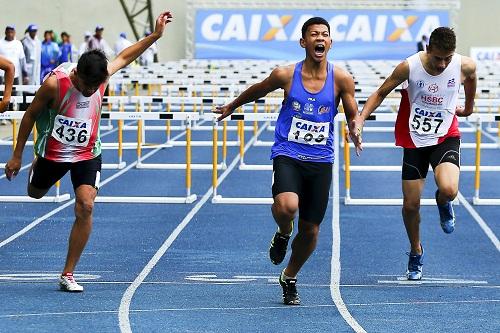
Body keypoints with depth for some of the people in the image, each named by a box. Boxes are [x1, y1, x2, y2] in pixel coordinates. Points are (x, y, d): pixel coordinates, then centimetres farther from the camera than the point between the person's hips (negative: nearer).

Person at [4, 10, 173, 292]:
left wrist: (155, 35, 6)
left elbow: (124, 58, 7)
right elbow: (31, 115, -12)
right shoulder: (55, 83, -27)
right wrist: (17, 157, -7)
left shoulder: (102, 75, -16)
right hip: (54, 152, -1)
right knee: (35, 194, 23)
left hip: (88, 154, 1)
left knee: (86, 207, -17)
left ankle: (68, 275, -10)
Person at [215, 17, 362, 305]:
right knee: (286, 206, -31)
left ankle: (290, 279, 33)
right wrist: (232, 106, 27)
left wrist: (355, 128, -16)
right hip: (287, 154, -2)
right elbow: (257, 91, 13)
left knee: (311, 230, 7)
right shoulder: (286, 75, -6)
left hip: (321, 160, 2)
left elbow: (353, 114, 7)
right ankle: (284, 233, 6)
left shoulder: (341, 79, -5)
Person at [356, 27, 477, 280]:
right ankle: (416, 253, 30)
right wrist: (360, 119, -16)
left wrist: (468, 106, 27)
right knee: (411, 204, 3)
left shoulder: (465, 66, -14)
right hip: (414, 140, 0)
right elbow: (381, 92, -4)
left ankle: (443, 204, 13)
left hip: (446, 137, 0)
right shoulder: (409, 67, -17)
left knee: (449, 190, -27)